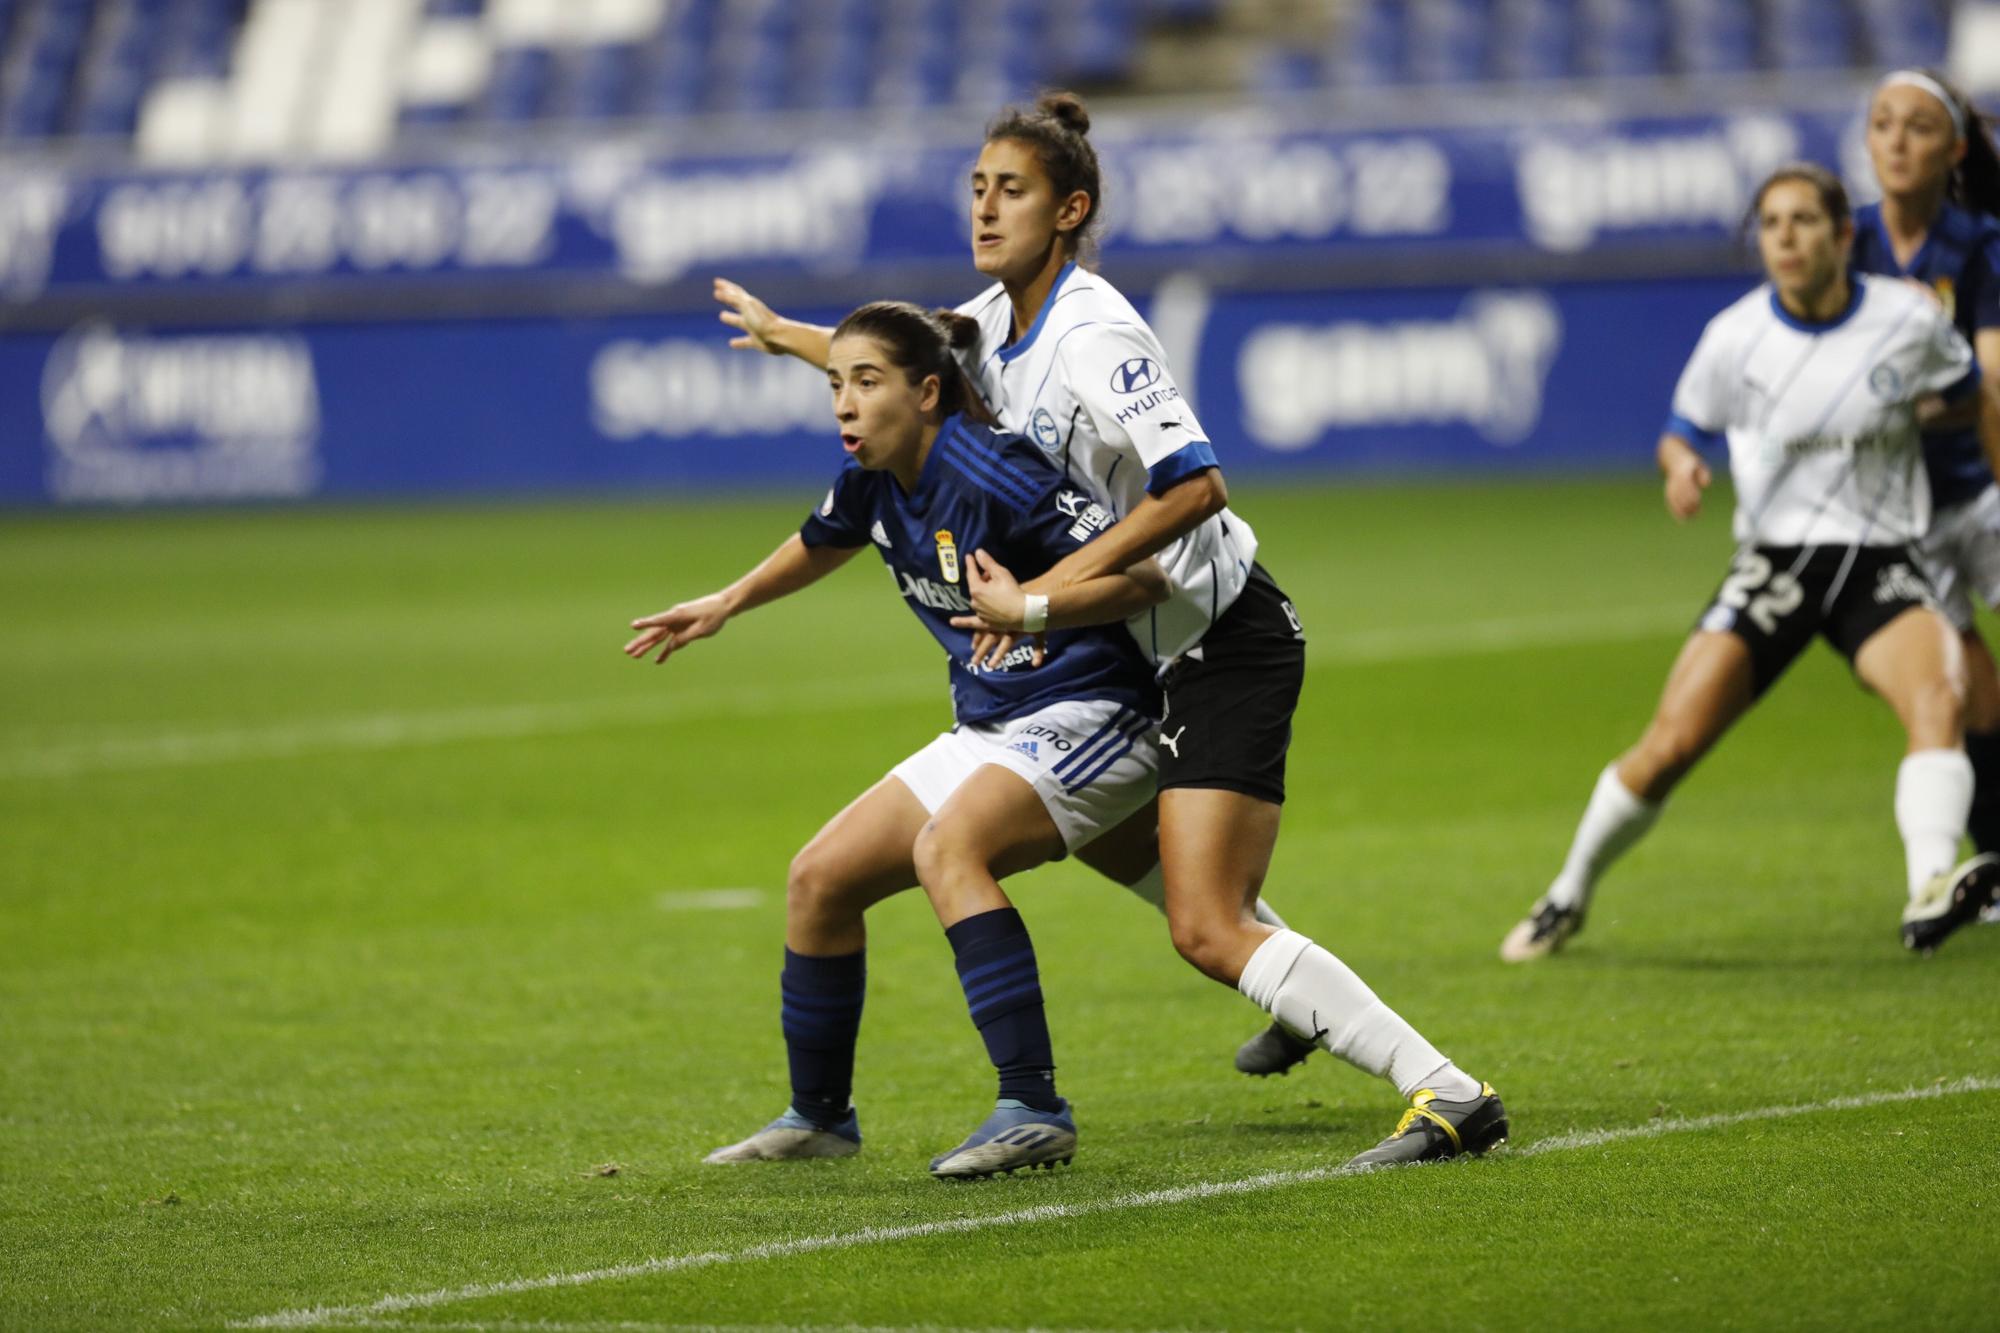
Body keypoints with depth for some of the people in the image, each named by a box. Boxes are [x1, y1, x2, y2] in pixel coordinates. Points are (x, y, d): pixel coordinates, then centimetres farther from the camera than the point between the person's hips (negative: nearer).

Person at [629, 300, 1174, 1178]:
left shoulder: (988, 474, -23)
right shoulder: (873, 485, 2)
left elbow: (1142, 578, -25)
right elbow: (823, 542, 28)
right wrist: (728, 604, 37)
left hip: (1086, 720, -9)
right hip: (989, 733, 9)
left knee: (947, 846, -33)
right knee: (820, 878, 7)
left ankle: (1033, 1111, -33)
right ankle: (819, 1116, 25)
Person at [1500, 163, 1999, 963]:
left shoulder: (1910, 322, -4)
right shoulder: (1735, 338, -4)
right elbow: (1685, 430, 8)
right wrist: (1681, 467, -11)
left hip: (1879, 566, 0)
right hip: (1774, 560, 0)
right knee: (1670, 746, -9)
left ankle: (1931, 895, -46)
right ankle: (1567, 900, 14)